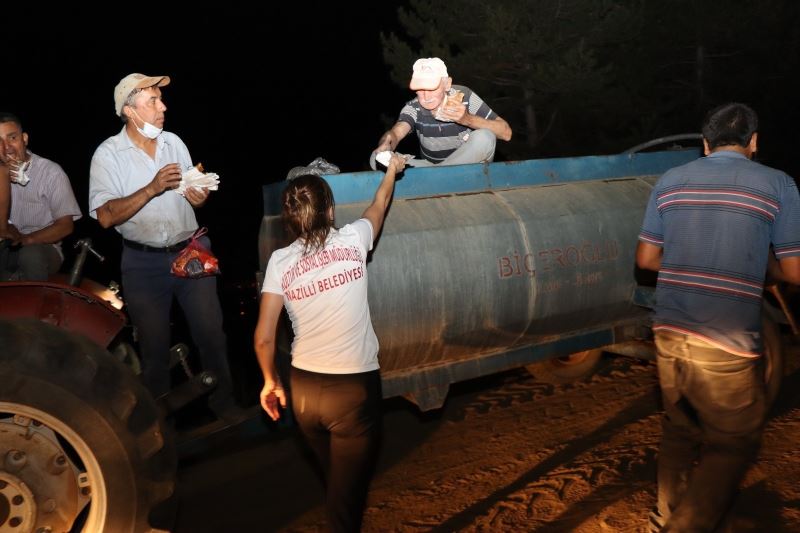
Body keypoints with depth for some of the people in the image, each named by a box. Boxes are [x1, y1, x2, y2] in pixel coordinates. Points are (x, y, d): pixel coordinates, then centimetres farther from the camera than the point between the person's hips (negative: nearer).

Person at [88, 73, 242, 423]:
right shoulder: (108, 154, -8)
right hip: (144, 262, -3)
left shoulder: (173, 142, 5)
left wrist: (199, 196, -9)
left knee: (211, 332, 5)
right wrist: (152, 189, -26)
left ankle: (223, 402, 24)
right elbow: (106, 216, -18)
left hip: (191, 251, 3)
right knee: (154, 345, 10)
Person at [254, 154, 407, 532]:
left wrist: (271, 381, 12)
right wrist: (392, 169, 37)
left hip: (304, 390, 3)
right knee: (347, 489, 9)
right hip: (353, 388, -3)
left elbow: (263, 338, -5)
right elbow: (379, 205, 18)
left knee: (336, 480, 25)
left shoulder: (280, 261, -3)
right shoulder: (352, 241, -5)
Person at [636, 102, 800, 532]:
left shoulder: (671, 181, 8)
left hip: (668, 334, 5)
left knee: (679, 431, 22)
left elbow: (646, 258, 11)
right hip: (726, 345, -5)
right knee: (733, 444, 12)